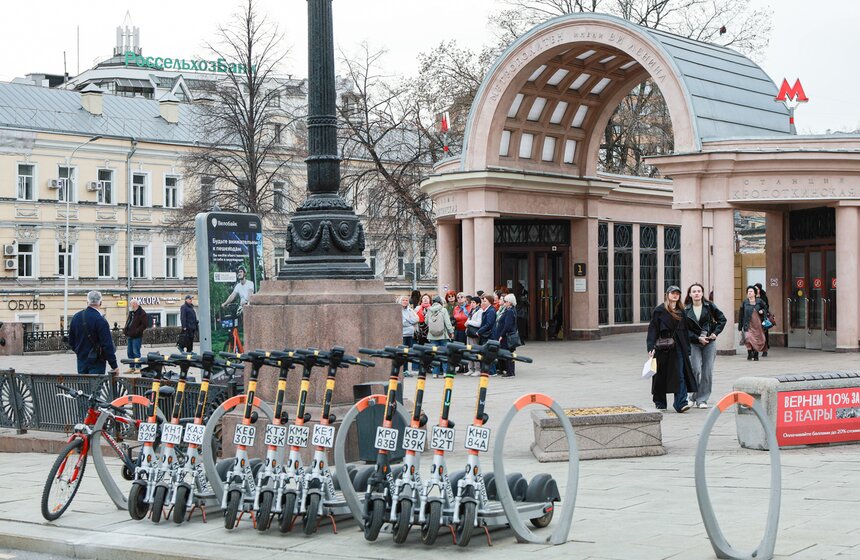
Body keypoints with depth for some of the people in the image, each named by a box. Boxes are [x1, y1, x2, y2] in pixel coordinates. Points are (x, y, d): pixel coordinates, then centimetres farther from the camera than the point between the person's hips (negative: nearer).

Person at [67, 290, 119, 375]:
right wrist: (114, 366, -14)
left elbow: (71, 340, 13)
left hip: (81, 359, 6)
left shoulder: (76, 317, 2)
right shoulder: (100, 321, -19)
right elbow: (107, 345, -19)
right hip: (96, 362, -6)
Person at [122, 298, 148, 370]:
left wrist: (137, 331, -19)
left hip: (137, 336, -9)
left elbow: (145, 324, -14)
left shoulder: (141, 313, -9)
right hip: (130, 336, 9)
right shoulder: (131, 312, 17)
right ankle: (132, 367, 18)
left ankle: (138, 367, -4)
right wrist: (125, 329, 9)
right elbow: (127, 322, 27)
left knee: (136, 352, -9)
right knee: (130, 352, 11)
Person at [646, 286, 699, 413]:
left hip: (678, 348, 3)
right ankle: (660, 402, 20)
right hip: (663, 348, -3)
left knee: (680, 375, -8)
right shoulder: (659, 311, -2)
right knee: (661, 375, 7)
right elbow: (653, 329, -7)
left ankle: (681, 403, -15)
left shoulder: (681, 312, 12)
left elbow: (691, 326, 19)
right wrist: (651, 347, -15)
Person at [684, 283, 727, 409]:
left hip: (709, 342, 1)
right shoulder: (686, 310, 1)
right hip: (693, 343, -1)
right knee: (696, 370, -11)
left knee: (707, 371, 0)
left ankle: (702, 399, 9)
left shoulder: (709, 306, 3)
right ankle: (693, 397, 8)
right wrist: (698, 338, -12)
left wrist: (715, 333, -2)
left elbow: (722, 319, 8)